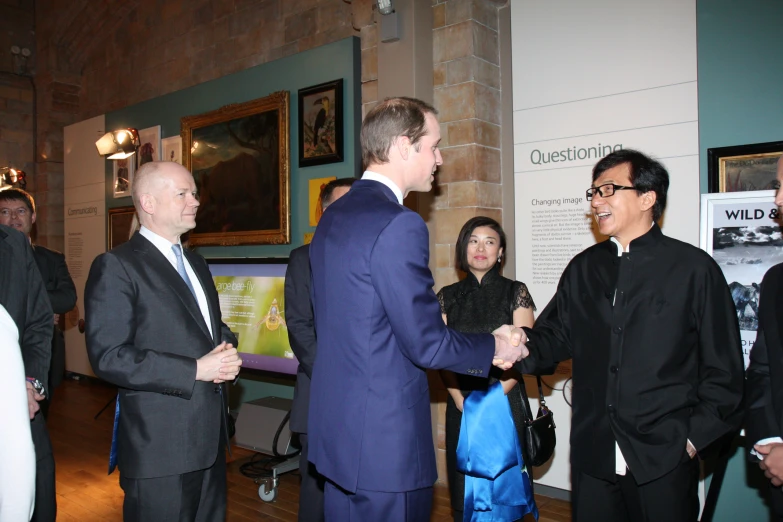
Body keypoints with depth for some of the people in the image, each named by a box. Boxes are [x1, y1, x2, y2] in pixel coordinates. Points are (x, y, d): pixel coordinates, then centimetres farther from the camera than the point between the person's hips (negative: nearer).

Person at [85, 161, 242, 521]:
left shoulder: (195, 263, 15)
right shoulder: (116, 267, -11)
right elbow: (108, 356, -18)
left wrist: (227, 353, -1)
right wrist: (195, 369, -20)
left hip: (210, 436, 8)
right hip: (159, 445, -7)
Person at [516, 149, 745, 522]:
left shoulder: (694, 268, -3)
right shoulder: (583, 269, 9)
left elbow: (724, 370, -2)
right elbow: (554, 337, 7)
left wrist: (696, 438, -6)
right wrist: (519, 348, -14)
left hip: (664, 460, -3)